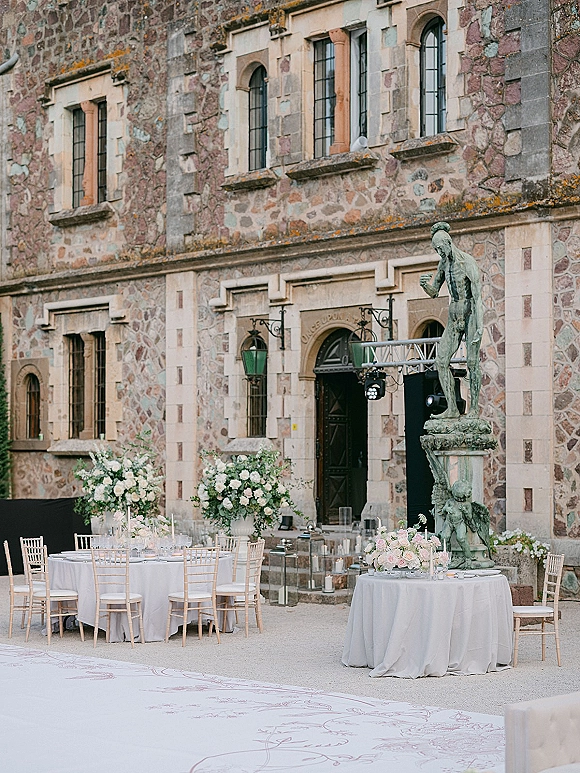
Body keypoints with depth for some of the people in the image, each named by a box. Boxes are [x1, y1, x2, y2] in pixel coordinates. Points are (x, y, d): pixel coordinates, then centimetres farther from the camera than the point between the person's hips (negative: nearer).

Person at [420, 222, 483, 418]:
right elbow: (434, 292, 17)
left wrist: (480, 325, -25)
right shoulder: (444, 263, 10)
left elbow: (477, 295, -19)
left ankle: (474, 408, -4)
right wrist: (425, 284, -7)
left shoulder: (467, 262, -14)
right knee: (441, 361, -2)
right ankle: (452, 408, -1)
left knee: (472, 362, -9)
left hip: (471, 313, -7)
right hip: (454, 316, 8)